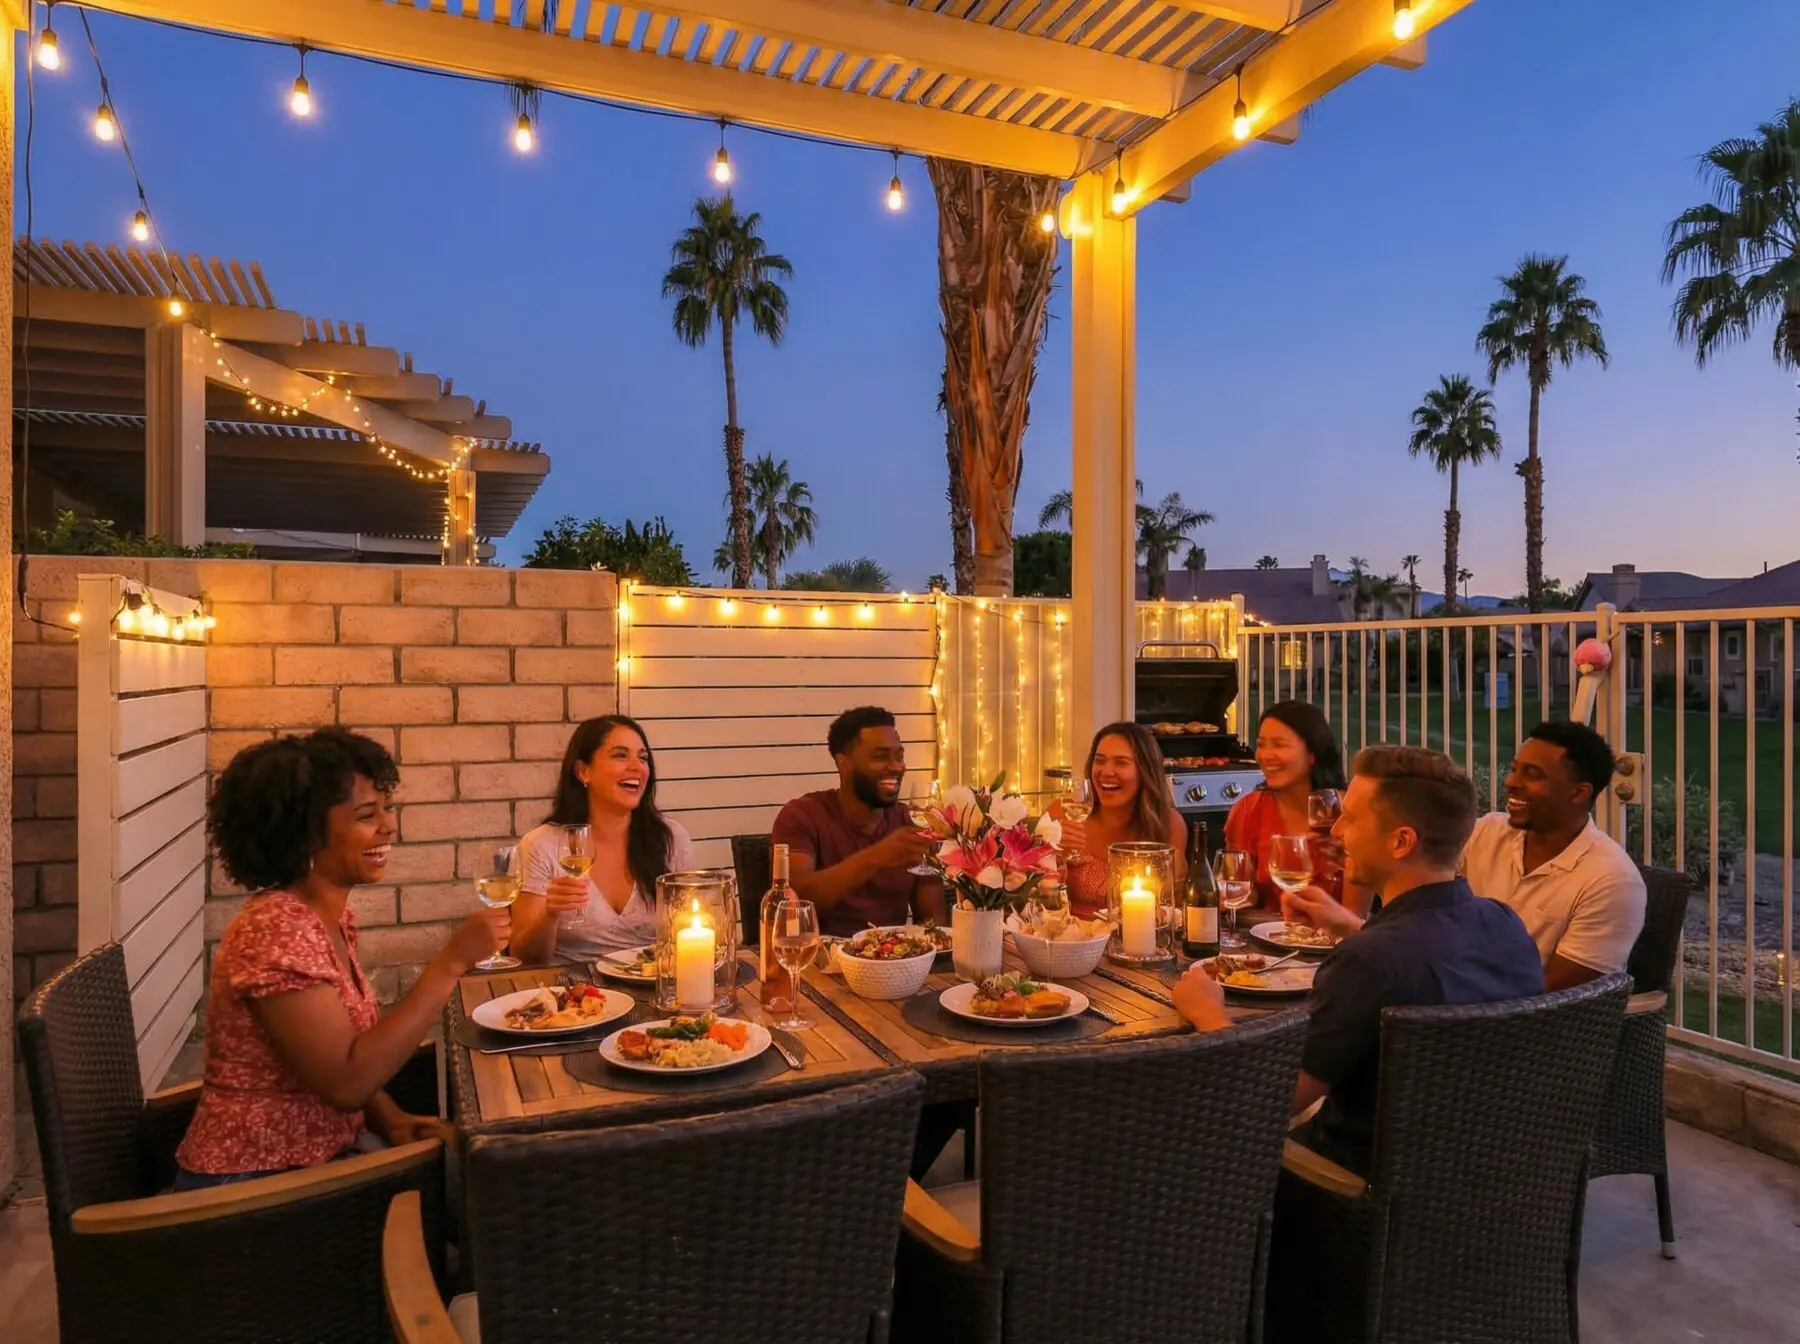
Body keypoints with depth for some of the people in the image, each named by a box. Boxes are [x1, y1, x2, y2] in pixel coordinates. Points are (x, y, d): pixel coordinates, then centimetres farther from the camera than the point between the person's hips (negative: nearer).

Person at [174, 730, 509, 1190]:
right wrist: (451, 962, -28)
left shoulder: (334, 916, 3)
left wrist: (391, 1119, -7)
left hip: (329, 1151, 7)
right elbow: (345, 1082, -28)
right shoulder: (276, 931, -23)